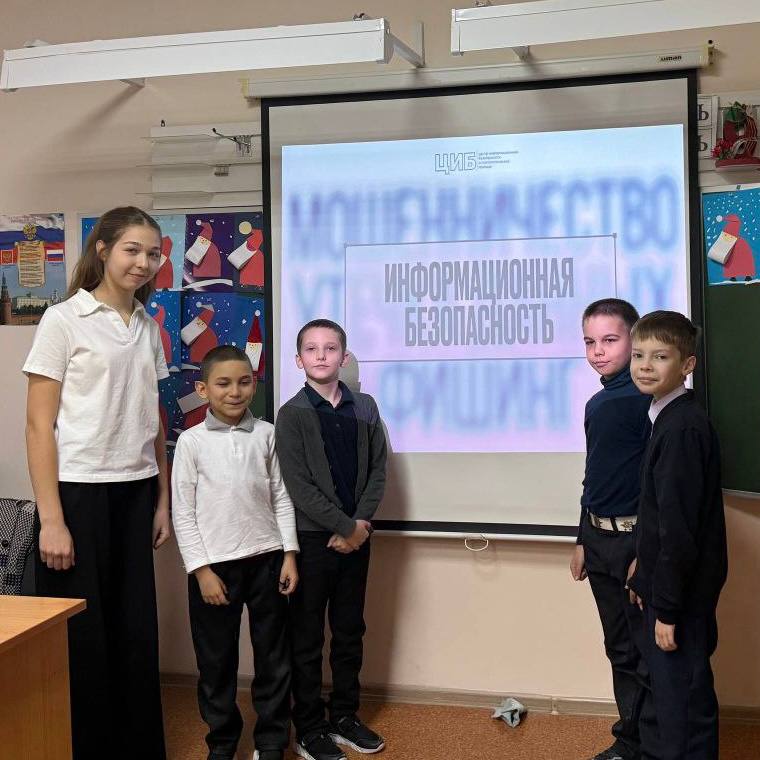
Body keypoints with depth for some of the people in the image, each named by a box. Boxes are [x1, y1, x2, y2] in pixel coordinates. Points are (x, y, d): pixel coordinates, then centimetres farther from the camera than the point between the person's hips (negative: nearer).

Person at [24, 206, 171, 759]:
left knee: (136, 632, 9)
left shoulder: (148, 328, 11)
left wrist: (162, 502, 10)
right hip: (79, 492, -5)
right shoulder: (64, 320, -5)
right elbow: (39, 425, -8)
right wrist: (51, 519, -13)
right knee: (80, 637, 4)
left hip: (135, 494, 5)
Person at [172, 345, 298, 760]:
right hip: (214, 563, -2)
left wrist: (289, 554, 0)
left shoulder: (267, 434, 3)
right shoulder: (191, 441, -3)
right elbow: (183, 511, -3)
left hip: (266, 558, 2)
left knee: (274, 655, 9)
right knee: (216, 660, 9)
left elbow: (281, 497, 6)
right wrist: (201, 569, -8)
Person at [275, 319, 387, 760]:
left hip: (356, 536, 4)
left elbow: (378, 470, 4)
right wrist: (345, 527, -14)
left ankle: (345, 717, 28)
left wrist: (360, 522, -9)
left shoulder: (365, 407, 5)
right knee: (308, 637, 5)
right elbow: (298, 485, -13)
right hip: (312, 538, -4)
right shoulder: (292, 413, -7)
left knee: (350, 631, 13)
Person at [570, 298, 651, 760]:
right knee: (620, 650, 16)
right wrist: (584, 540, 19)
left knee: (646, 652, 3)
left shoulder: (647, 398, -14)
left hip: (638, 541, -8)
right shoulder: (598, 404, 11)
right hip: (601, 540, 8)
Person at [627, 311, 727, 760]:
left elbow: (679, 527, -23)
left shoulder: (682, 427, -22)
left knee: (682, 701, 2)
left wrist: (667, 608, -19)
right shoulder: (671, 419, 9)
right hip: (669, 585, 10)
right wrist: (644, 578, 19)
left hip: (682, 592, -10)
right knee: (670, 686, 21)